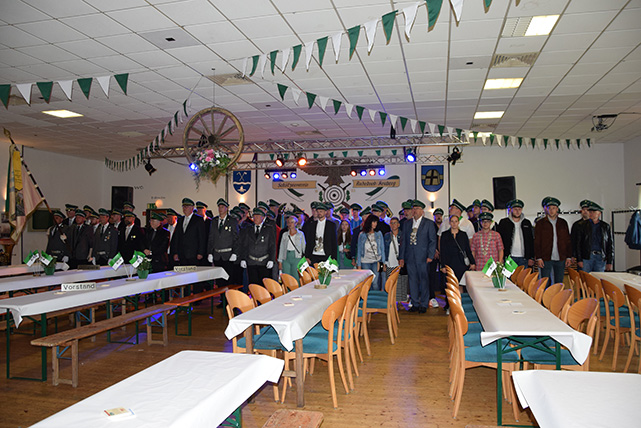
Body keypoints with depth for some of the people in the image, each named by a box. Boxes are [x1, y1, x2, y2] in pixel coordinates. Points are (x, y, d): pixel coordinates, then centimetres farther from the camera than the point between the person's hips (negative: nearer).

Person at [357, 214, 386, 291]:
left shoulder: (379, 234, 8)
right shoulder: (362, 235, 7)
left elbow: (382, 248, 8)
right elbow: (359, 250, 9)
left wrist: (382, 261, -3)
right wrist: (359, 265, 4)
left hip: (376, 261, 0)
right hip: (365, 262, 0)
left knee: (375, 284, -9)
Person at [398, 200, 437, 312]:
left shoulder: (429, 223, 3)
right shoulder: (407, 223, 14)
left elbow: (433, 241, 0)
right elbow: (403, 241, 14)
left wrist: (430, 256, -9)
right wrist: (402, 257, 8)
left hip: (423, 256, -4)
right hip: (410, 256, 4)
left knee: (424, 280, 0)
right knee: (412, 280, 7)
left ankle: (424, 304, 10)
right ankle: (415, 304, 17)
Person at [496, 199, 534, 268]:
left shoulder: (527, 223, 13)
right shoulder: (503, 222, 4)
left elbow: (531, 241, 14)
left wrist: (531, 257, 7)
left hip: (523, 258, 3)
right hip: (509, 257, -3)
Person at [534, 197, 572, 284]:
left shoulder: (563, 223, 12)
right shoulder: (540, 223, 3)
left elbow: (568, 241, 12)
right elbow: (537, 243, 0)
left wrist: (569, 257, 4)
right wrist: (538, 258, -9)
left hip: (560, 259, 3)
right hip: (545, 259, -3)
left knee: (559, 283, 6)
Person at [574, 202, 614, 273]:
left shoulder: (606, 226, 10)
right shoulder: (583, 225, 6)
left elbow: (610, 245, 9)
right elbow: (578, 244, 2)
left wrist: (609, 262, 4)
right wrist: (579, 260, -6)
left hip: (601, 258, 1)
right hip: (587, 257, -1)